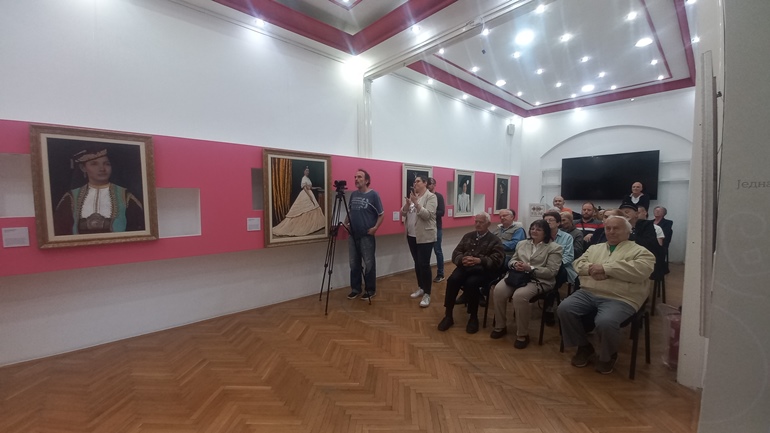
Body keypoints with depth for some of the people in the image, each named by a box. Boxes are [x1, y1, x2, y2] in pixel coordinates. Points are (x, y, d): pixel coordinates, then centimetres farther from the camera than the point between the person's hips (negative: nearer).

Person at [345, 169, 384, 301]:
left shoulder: (373, 194, -7)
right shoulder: (353, 194, 9)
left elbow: (381, 214, -6)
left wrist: (375, 227, -15)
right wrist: (346, 223, 5)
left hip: (367, 235, -5)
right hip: (353, 235, 6)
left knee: (369, 263, 4)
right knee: (354, 263, 12)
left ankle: (371, 290, 18)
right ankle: (355, 288, 26)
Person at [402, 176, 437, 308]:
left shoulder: (431, 196, -8)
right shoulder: (412, 196, 12)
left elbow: (427, 215, -19)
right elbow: (402, 213, 7)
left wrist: (416, 203, -24)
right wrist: (407, 204, -12)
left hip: (425, 237, -7)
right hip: (411, 236, 7)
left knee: (424, 264, -5)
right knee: (417, 263, 15)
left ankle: (427, 294, 5)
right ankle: (420, 288, 29)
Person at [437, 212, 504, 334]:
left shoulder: (495, 240, 7)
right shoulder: (468, 236, 19)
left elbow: (497, 260, -8)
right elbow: (456, 253, 11)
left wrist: (479, 260, -24)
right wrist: (462, 259, -14)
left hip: (482, 270, -3)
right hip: (464, 267, 4)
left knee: (471, 283, -34)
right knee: (452, 280, -27)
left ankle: (474, 317, -11)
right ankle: (448, 315, -13)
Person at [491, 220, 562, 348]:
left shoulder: (554, 247, 1)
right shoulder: (522, 244, 18)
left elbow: (551, 272, -8)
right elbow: (511, 260, 18)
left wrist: (530, 268, -18)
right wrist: (515, 264, -8)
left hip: (539, 280, -5)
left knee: (519, 295, -35)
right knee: (498, 290, -24)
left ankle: (523, 334, -14)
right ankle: (500, 326, -3)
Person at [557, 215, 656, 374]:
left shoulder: (640, 251, 6)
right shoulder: (594, 248, 22)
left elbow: (641, 270, -14)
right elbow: (578, 263, 13)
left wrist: (605, 268, -15)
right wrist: (592, 269, -10)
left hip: (619, 299, -5)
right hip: (588, 293, 5)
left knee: (605, 322, -32)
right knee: (564, 309, -18)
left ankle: (608, 355, 4)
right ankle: (584, 347, 8)